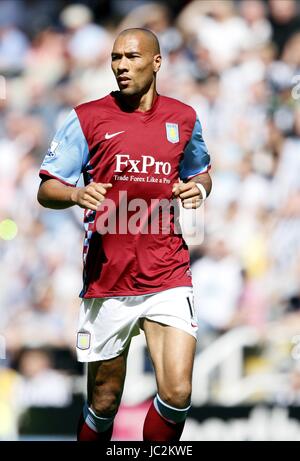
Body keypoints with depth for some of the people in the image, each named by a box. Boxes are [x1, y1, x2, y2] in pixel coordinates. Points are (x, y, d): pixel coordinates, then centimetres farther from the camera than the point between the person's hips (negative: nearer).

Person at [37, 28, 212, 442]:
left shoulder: (183, 118, 8)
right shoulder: (88, 119, 0)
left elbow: (201, 172, 26)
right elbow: (46, 190, 1)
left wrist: (198, 189, 2)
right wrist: (76, 194, -22)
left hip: (169, 279, 1)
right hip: (107, 280, -1)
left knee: (177, 394, -12)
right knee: (104, 403, 5)